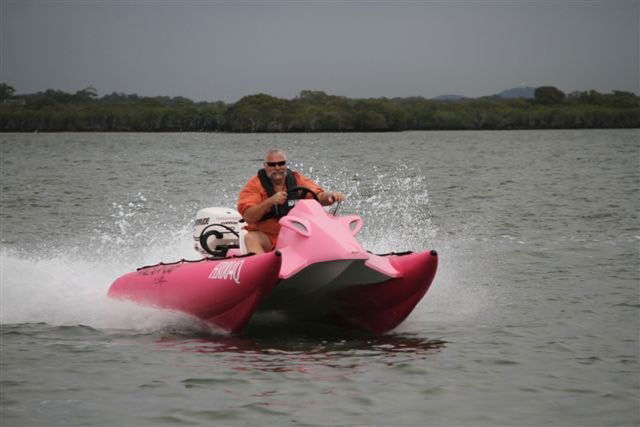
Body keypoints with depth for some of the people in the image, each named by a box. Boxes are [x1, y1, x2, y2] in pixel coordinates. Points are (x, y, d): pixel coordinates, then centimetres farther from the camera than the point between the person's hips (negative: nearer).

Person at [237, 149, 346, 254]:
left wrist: (331, 195, -30)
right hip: (266, 235, -2)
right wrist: (270, 201, -29)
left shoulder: (297, 179, 6)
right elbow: (247, 217, -14)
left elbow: (319, 196, -5)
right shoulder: (254, 184, -2)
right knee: (251, 238, -32)